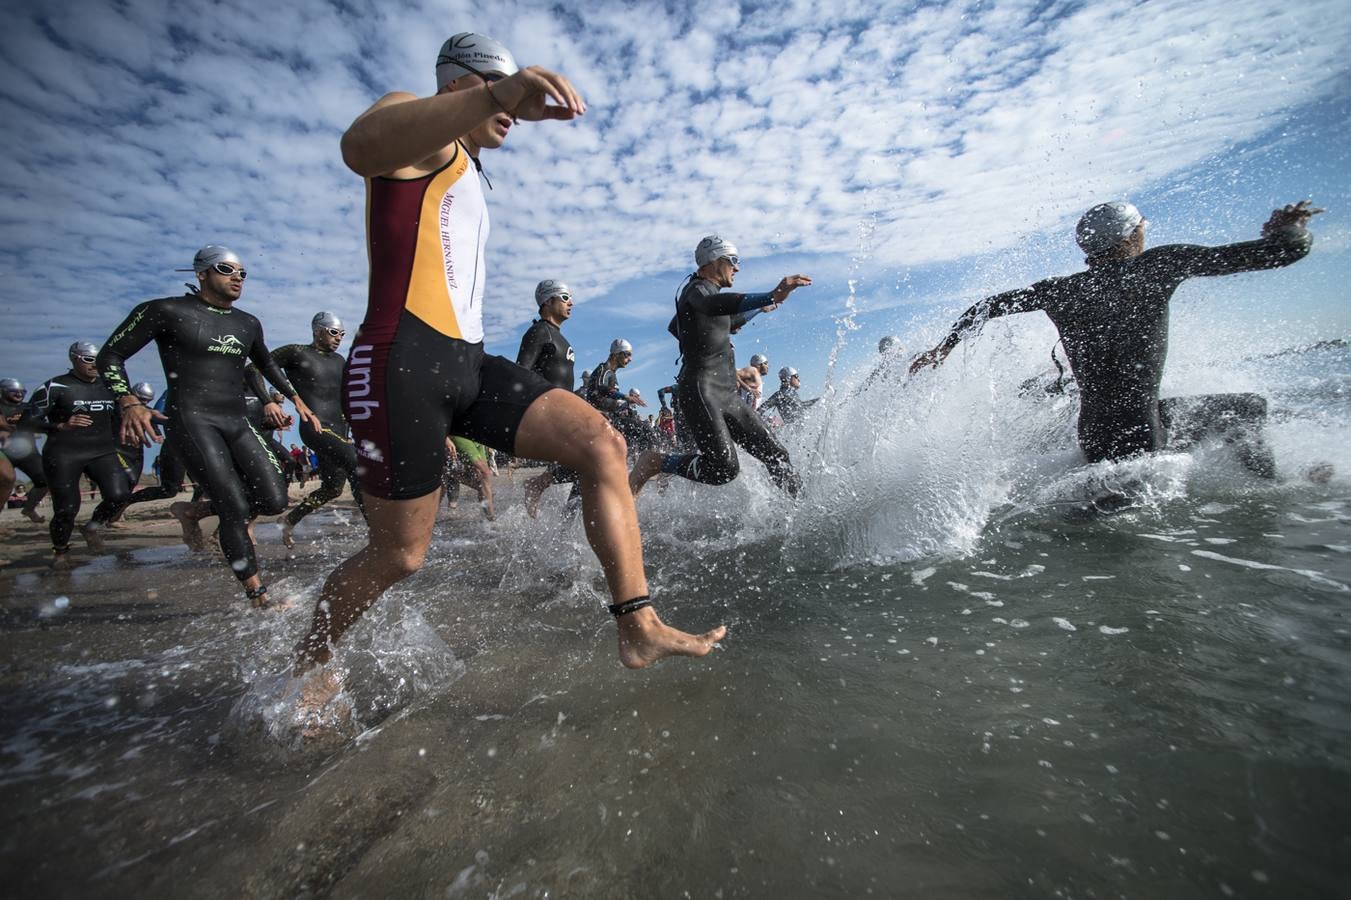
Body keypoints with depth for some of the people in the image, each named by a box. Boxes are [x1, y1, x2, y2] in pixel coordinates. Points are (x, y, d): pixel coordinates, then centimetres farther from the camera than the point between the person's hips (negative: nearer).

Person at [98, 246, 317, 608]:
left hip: (237, 422, 6)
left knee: (275, 501, -7)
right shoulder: (167, 312, 0)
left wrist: (296, 399, 28)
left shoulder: (248, 324, 15)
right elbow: (110, 356, 1)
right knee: (237, 508, -16)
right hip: (192, 419, -6)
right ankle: (259, 597, -7)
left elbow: (266, 364, 34)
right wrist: (129, 402, -15)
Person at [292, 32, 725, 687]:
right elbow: (360, 148, -24)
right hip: (405, 363, -8)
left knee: (602, 443, -10)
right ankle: (304, 666, 28)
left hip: (468, 364, 8)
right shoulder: (426, 135, 3)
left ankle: (638, 628, -10)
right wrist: (495, 95, -38)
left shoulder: (469, 181, 31)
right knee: (399, 554, -1)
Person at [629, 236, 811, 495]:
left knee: (775, 455, 1)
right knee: (724, 468, -22)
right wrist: (771, 297, -45)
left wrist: (759, 309, 49)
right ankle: (653, 462, -6)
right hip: (701, 391, -10)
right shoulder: (697, 289, -5)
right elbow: (716, 304, -31)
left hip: (727, 395, 10)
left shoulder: (709, 291, 25)